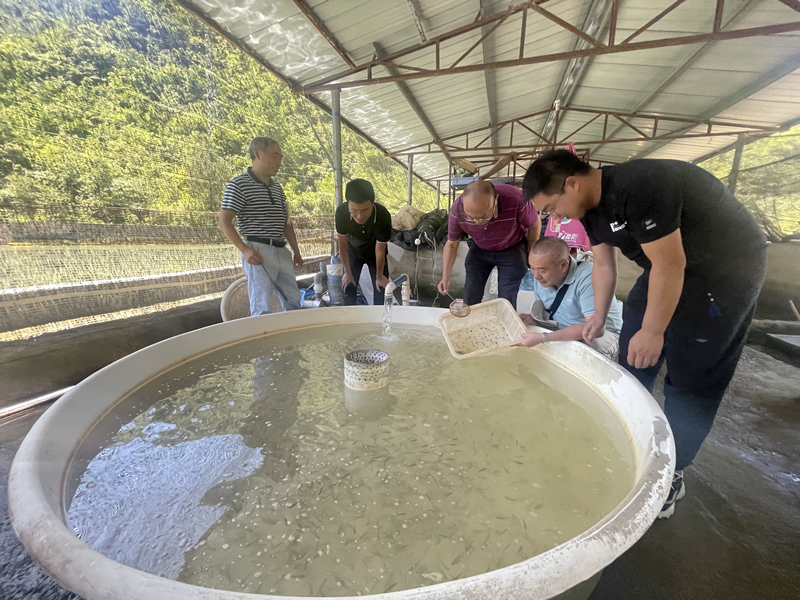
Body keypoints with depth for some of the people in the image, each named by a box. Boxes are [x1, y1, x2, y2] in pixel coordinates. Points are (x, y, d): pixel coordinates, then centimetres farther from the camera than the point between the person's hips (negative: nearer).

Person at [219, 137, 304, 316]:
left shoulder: (277, 187, 18)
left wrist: (296, 251, 15)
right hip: (258, 251, -7)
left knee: (294, 302, 9)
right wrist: (244, 249, -20)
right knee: (261, 308, -9)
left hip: (282, 251, 7)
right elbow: (224, 222, -7)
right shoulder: (239, 184, -3)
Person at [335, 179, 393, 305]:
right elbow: (343, 244, -18)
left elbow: (380, 250, -24)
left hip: (374, 254, -1)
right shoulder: (341, 212, -33)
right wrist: (348, 272, -9)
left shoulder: (383, 216, -37)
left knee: (381, 288, -2)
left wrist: (379, 276, -11)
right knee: (348, 288, 1)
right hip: (353, 251, 1)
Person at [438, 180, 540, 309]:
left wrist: (530, 254, 0)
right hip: (479, 250, 2)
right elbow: (452, 244, -13)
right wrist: (445, 277, -20)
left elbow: (534, 225, -14)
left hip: (512, 249, -2)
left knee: (506, 301, -5)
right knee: (470, 298, 2)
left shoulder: (516, 200, -35)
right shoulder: (457, 209, -29)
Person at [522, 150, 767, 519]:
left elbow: (669, 265, -28)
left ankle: (672, 474, 14)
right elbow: (603, 265, 5)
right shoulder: (590, 206, -3)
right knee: (631, 356, 10)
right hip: (666, 265, 9)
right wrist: (599, 317, 3)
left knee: (690, 378, -4)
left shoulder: (637, 188, -31)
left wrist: (653, 331, -21)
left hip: (726, 267, -8)